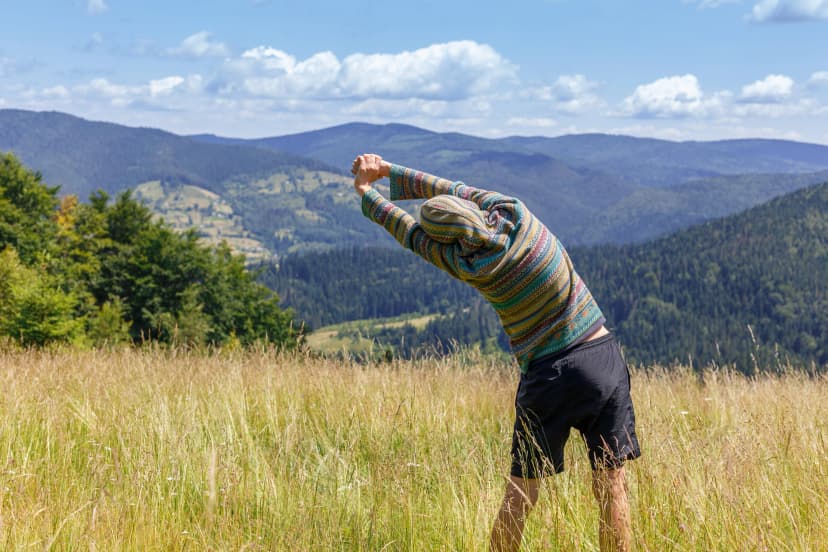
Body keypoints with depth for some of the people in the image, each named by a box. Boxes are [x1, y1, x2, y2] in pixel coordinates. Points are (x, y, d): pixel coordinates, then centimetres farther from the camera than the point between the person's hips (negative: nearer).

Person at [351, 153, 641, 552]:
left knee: (519, 495, 10)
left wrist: (366, 193, 18)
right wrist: (389, 172, 15)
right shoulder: (514, 212, -5)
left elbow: (412, 235, 3)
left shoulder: (470, 266, -12)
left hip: (549, 375, -3)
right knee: (611, 486, 6)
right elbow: (453, 190, 10)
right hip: (605, 357, 4)